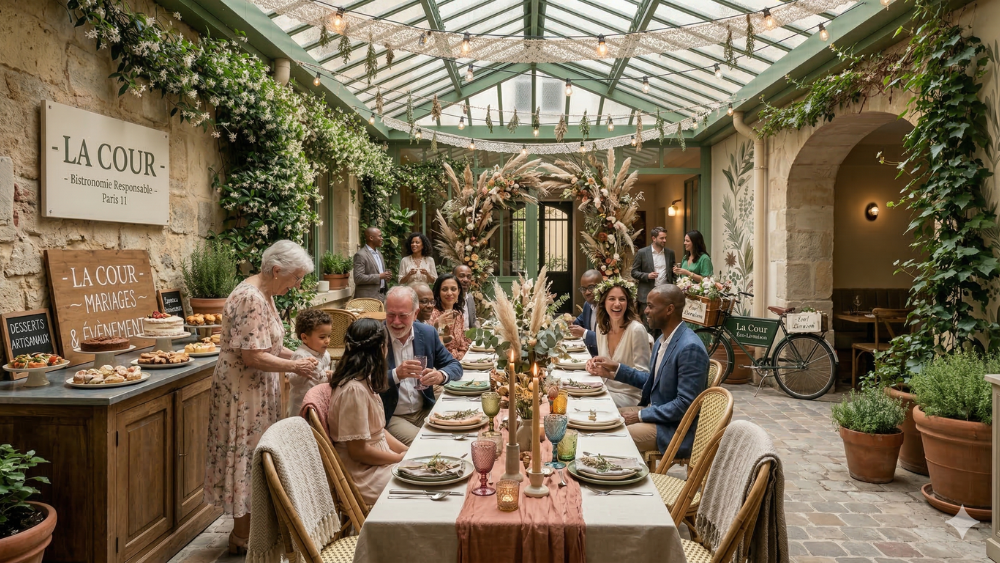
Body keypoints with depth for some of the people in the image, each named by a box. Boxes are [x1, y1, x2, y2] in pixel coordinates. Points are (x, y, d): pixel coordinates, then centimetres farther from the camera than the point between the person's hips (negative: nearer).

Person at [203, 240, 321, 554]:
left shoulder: (265, 295, 8)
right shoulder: (250, 299, -23)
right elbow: (253, 356, -26)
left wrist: (295, 357, 3)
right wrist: (295, 367, -16)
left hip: (257, 389, 10)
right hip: (243, 392, -10)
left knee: (255, 455, 16)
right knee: (248, 456, 2)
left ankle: (246, 526, 29)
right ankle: (241, 536, 17)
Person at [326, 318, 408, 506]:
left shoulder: (365, 381, 6)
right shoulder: (355, 390, -24)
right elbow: (358, 450, -22)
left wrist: (409, 452, 1)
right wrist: (401, 458, -11)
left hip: (380, 462, 9)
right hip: (366, 480, -9)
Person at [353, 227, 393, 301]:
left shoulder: (379, 253, 17)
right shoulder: (361, 255, -10)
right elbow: (358, 278, -18)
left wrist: (386, 276, 4)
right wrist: (379, 276, -18)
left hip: (382, 296, 8)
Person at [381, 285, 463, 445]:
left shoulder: (428, 333, 2)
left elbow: (455, 366, 7)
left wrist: (441, 375, -16)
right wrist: (396, 374, -30)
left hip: (424, 412, 5)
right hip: (390, 417, -4)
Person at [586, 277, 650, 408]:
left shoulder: (637, 330, -16)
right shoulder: (601, 327, 5)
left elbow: (643, 374, -13)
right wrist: (594, 364, -4)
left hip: (629, 396, -6)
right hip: (606, 389, 6)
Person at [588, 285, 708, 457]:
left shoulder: (690, 348, -23)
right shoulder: (663, 340, 5)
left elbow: (685, 404, -24)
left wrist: (640, 415, -19)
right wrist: (616, 370, 6)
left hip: (674, 428, -9)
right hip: (654, 411, 9)